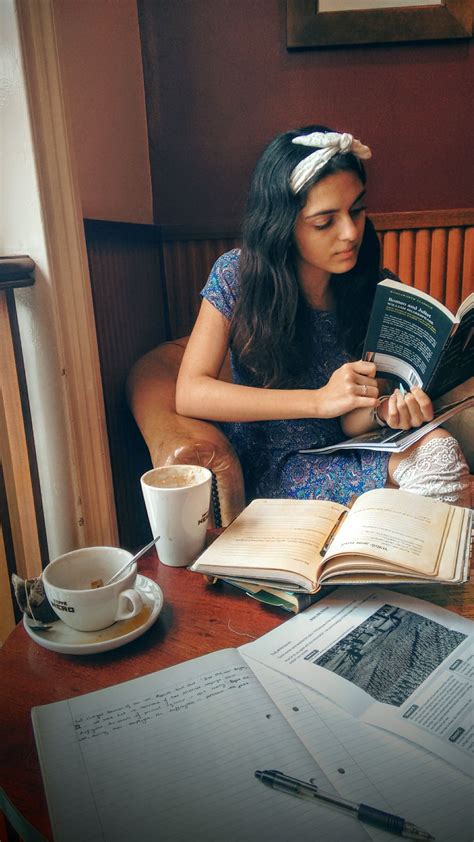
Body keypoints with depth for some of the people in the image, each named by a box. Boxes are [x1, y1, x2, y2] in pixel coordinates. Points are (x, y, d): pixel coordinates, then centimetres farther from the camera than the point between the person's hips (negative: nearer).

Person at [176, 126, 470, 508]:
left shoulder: (376, 290, -5)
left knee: (436, 444, -26)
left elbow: (349, 422, -2)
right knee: (434, 456, -25)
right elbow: (189, 394, -20)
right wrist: (319, 399, -27)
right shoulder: (236, 275, -12)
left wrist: (381, 410, -27)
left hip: (338, 457, 4)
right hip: (266, 472, -3)